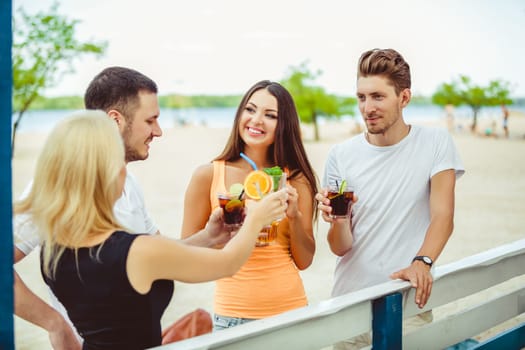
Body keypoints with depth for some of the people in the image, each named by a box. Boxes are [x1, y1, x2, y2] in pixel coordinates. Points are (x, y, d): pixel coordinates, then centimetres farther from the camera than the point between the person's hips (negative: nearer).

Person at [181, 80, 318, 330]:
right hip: (234, 314, -1)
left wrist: (294, 216, -12)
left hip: (290, 307, 2)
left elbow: (304, 261, 3)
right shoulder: (208, 175, -4)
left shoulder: (296, 180, 1)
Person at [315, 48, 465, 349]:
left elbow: (443, 216, -13)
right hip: (351, 302, 1)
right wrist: (337, 221, -24)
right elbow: (340, 248, -3)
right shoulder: (341, 156, -2)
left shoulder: (436, 143, -3)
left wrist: (422, 262, -30)